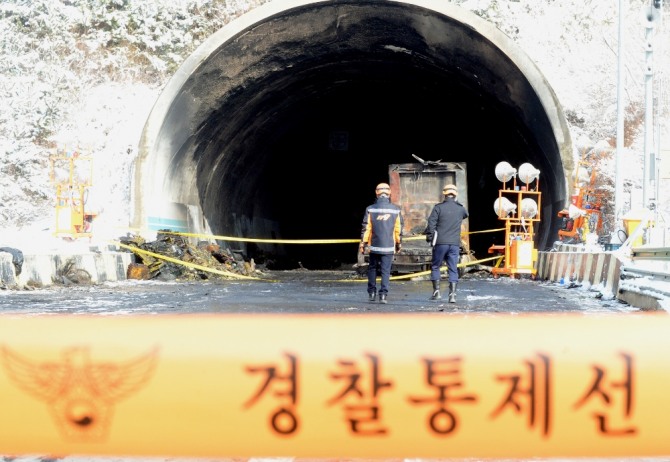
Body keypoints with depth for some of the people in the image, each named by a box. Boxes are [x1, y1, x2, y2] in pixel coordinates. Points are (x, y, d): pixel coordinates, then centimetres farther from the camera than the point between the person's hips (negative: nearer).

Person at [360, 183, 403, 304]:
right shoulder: (395, 210, -2)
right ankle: (383, 294, -5)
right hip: (389, 247, 0)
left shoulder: (370, 209, -5)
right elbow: (398, 229, 3)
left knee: (372, 268, 17)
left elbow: (366, 229, -4)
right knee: (386, 271, 3)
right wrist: (399, 244, 15)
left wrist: (363, 243, 4)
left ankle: (372, 293, 16)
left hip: (374, 246, 0)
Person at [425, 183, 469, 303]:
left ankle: (436, 292, 6)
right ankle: (452, 294, -3)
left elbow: (431, 223, -9)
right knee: (453, 269, 5)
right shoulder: (460, 208, 6)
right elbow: (466, 215, 28)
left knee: (435, 266, 12)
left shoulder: (438, 207, -4)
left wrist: (429, 236, 2)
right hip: (455, 244, 2)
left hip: (440, 243, -2)